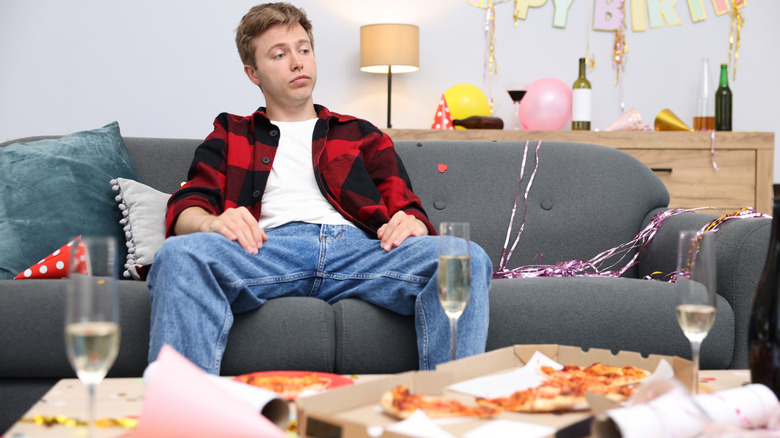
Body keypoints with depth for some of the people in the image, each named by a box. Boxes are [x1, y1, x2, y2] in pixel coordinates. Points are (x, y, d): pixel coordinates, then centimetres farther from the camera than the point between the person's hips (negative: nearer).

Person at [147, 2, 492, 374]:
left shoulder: (362, 135, 34)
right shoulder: (230, 136, 31)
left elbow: (406, 209, 22)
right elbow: (183, 209, 15)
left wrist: (411, 224, -6)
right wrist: (211, 223, -12)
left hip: (357, 247, 1)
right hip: (266, 248, -1)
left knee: (468, 259, -29)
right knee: (178, 255, -36)